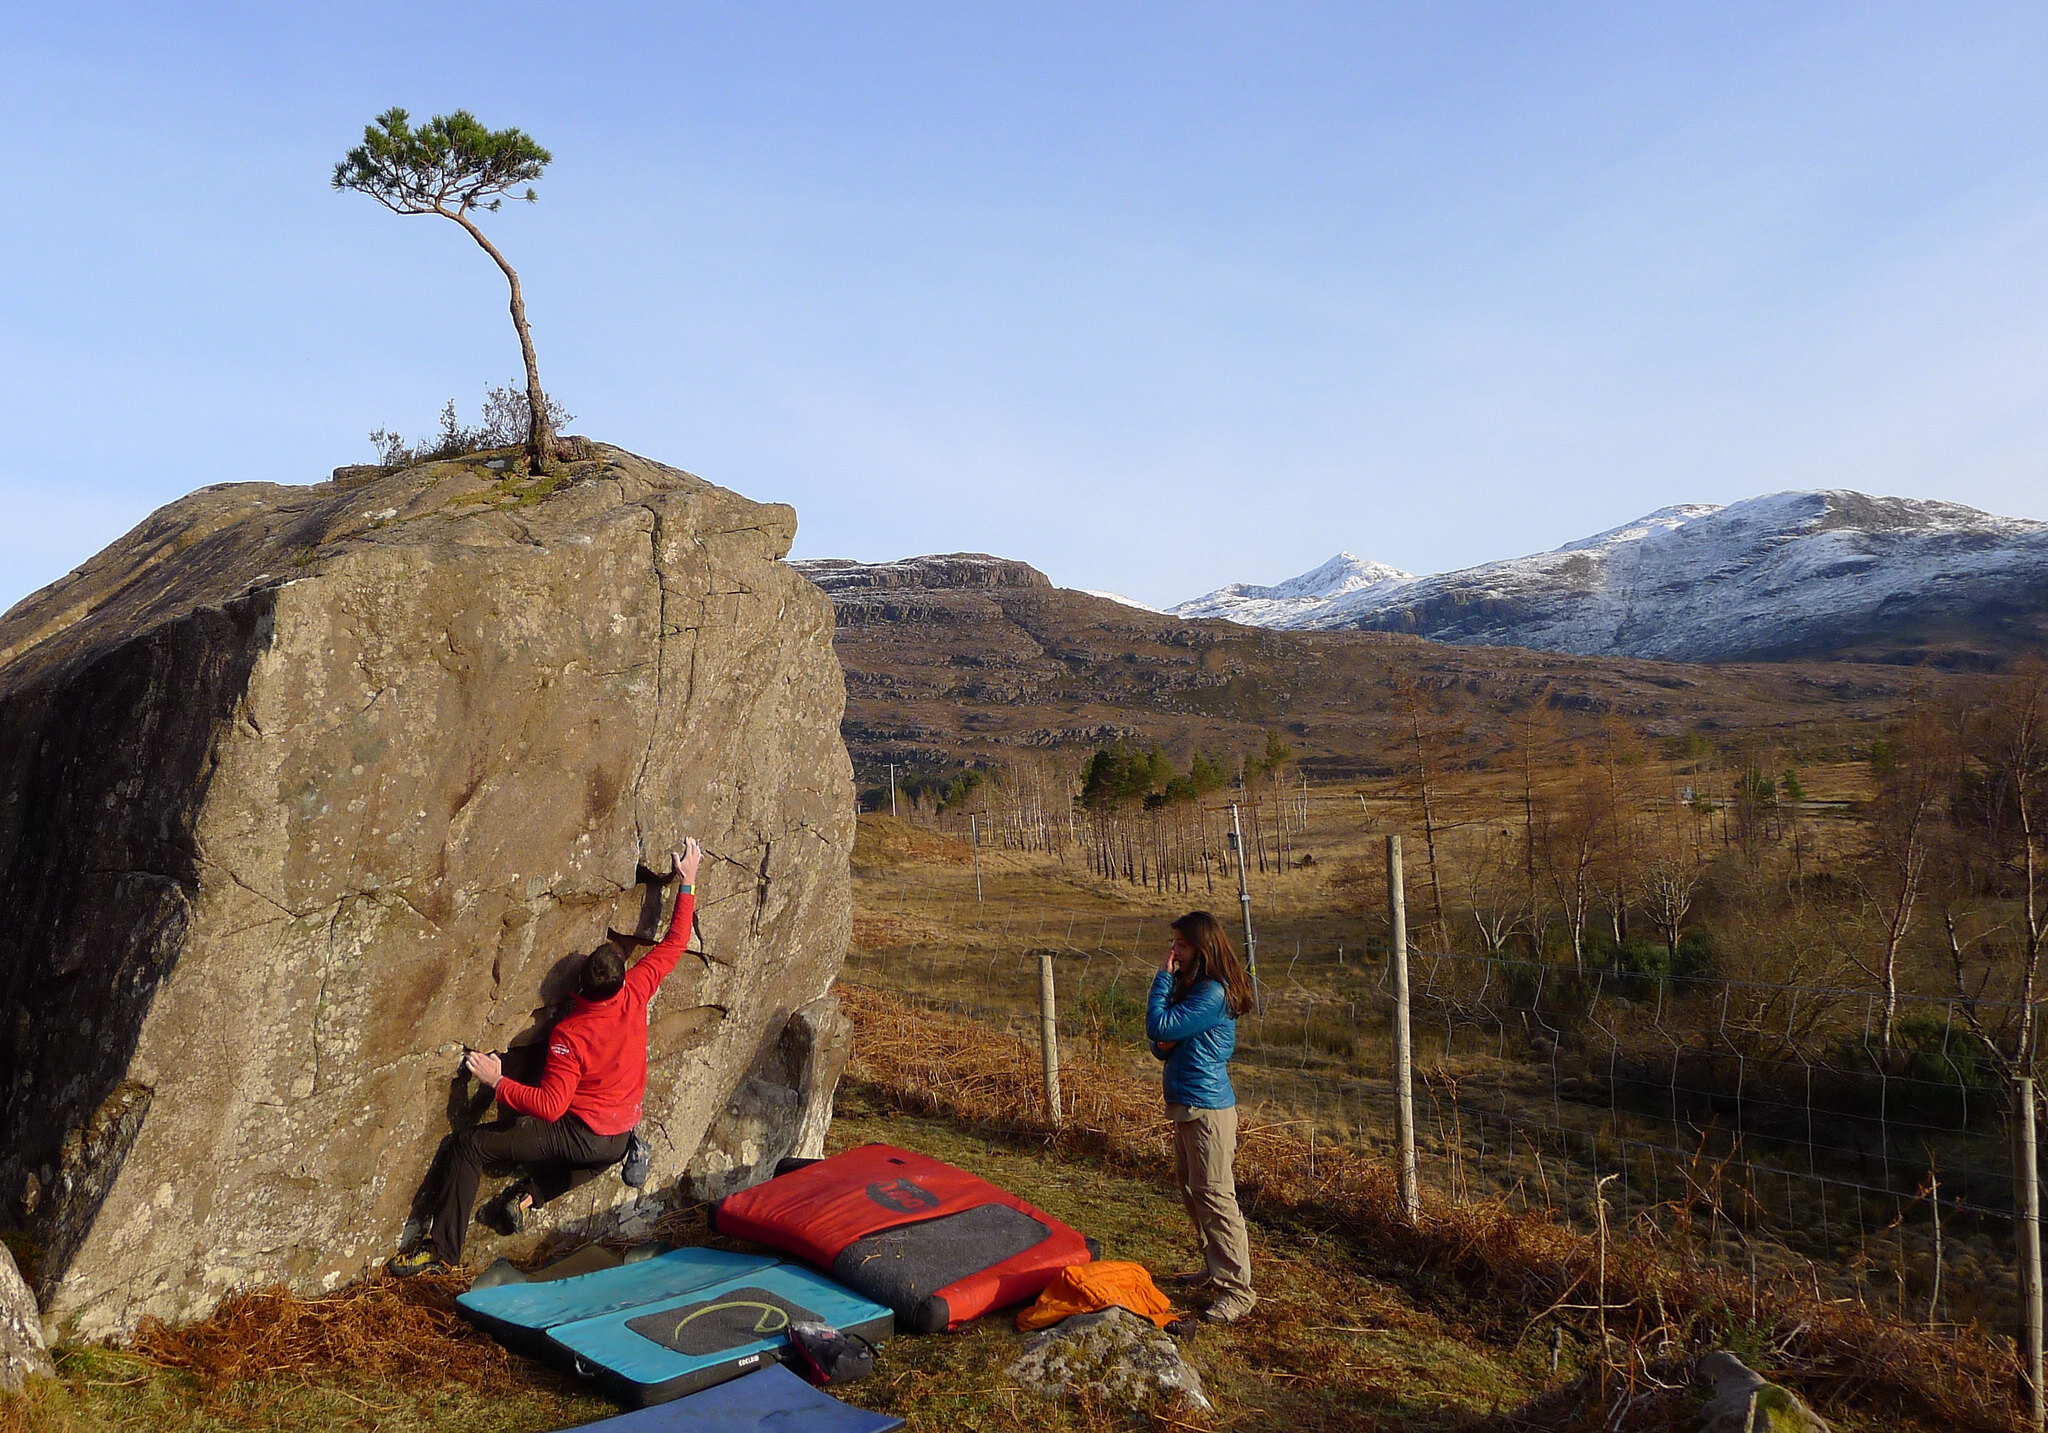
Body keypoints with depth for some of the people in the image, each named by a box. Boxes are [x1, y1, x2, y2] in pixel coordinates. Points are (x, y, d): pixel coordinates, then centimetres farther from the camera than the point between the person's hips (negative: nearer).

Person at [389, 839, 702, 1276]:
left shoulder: (569, 1035, -24)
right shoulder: (636, 994, -11)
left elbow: (550, 1105, -26)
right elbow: (674, 944, 1)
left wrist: (497, 1081, -21)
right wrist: (687, 882, 6)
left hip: (581, 1136, -6)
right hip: (620, 1139, 6)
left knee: (467, 1146, -3)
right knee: (595, 1157, 44)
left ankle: (442, 1251, -1)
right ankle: (533, 1191, 20)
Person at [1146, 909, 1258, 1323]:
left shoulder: (1214, 993, -19)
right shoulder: (1191, 987, 12)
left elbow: (1159, 1028, -23)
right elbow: (1163, 1043, 16)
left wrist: (1162, 977, -15)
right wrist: (1164, 1045, -7)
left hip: (1207, 1107, -10)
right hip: (1185, 1105, 10)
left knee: (1215, 1196, -6)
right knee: (1191, 1190, 18)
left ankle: (1237, 1290, 0)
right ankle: (1215, 1269, 31)